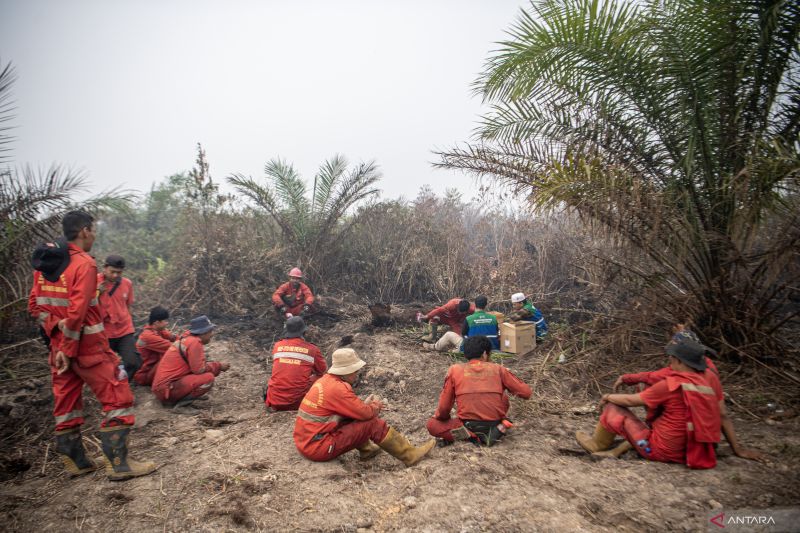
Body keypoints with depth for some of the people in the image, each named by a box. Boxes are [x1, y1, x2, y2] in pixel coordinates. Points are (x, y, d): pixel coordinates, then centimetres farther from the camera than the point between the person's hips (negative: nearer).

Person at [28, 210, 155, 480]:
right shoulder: (84, 263, -17)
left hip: (59, 345, 9)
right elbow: (77, 312, -21)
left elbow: (35, 305, 9)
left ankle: (75, 461, 28)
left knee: (66, 402, 15)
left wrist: (57, 330, 4)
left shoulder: (45, 262, 8)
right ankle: (118, 464, 0)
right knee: (118, 398, -2)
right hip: (88, 346, -8)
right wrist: (68, 350, -14)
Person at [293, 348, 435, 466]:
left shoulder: (325, 380, 7)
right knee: (373, 423, -10)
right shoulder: (337, 388, -21)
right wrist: (376, 406, 4)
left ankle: (366, 450, 15)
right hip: (318, 448, -9)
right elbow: (366, 414, -16)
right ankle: (410, 455, 2)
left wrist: (366, 405, 7)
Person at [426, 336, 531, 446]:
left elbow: (443, 407, 2)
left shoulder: (454, 370, 3)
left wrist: (440, 417, 24)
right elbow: (526, 392, 6)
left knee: (432, 424, 17)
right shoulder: (498, 369, 4)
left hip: (469, 425, -4)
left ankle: (471, 435, -5)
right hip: (495, 423, 4)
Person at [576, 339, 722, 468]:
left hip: (662, 451, -7)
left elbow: (630, 400, -9)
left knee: (612, 407, 4)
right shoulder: (710, 382, -2)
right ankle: (616, 452, 25)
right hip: (692, 452, 7)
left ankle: (597, 445, 25)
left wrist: (608, 397, 10)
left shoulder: (671, 385, -19)